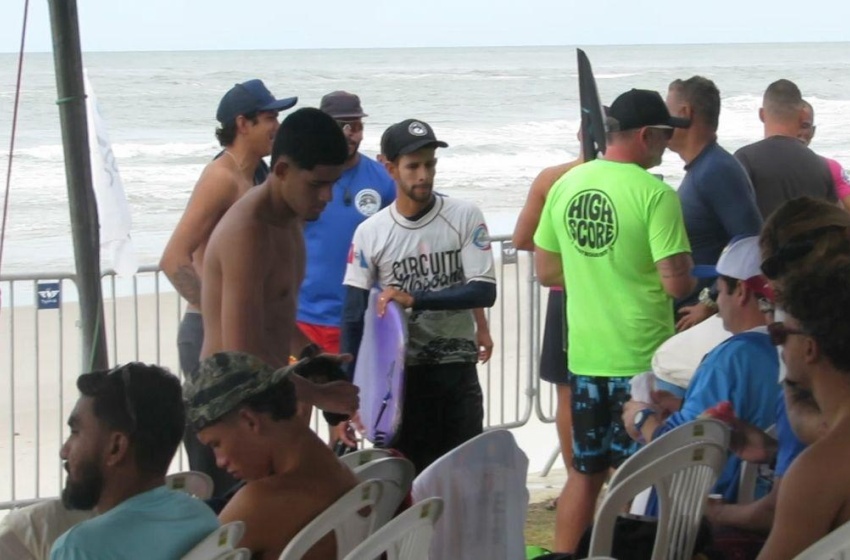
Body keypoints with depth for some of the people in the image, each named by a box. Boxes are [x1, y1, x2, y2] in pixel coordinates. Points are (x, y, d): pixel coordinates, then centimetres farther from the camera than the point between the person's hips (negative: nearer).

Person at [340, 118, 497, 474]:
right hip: (400, 374, 0)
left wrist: (414, 299, -19)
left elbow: (484, 291, -10)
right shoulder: (370, 233, -2)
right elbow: (353, 318, -1)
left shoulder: (464, 217, -2)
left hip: (457, 373, 0)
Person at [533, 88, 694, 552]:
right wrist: (685, 270, 3)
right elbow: (677, 283, -19)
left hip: (584, 354, 6)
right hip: (641, 358, -6)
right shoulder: (654, 194, -15)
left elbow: (546, 271, 11)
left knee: (585, 469, 18)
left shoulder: (566, 184, 3)